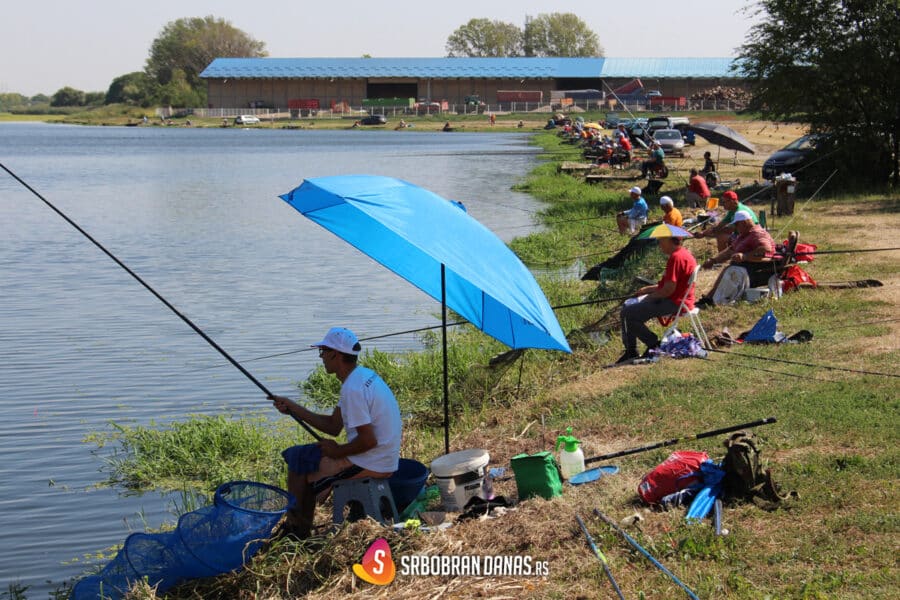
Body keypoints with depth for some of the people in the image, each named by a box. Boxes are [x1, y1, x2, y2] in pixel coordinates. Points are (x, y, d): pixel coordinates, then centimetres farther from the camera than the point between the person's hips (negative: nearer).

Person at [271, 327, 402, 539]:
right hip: (382, 459, 10)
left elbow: (368, 441, -26)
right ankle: (302, 528, 25)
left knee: (297, 460, 2)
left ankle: (296, 526, 19)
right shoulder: (362, 376, 10)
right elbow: (333, 426, 13)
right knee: (302, 455, 20)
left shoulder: (353, 389, -23)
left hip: (371, 464, -10)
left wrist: (338, 451, -10)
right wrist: (293, 408, 11)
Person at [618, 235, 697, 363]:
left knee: (629, 314, -15)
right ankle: (631, 351, 11)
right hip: (677, 300, 12)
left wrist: (650, 296, -8)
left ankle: (654, 345, -2)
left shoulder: (676, 257, -20)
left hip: (675, 303, -12)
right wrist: (647, 289, 13)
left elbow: (668, 289, -24)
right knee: (627, 305, 13)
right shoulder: (683, 253, 15)